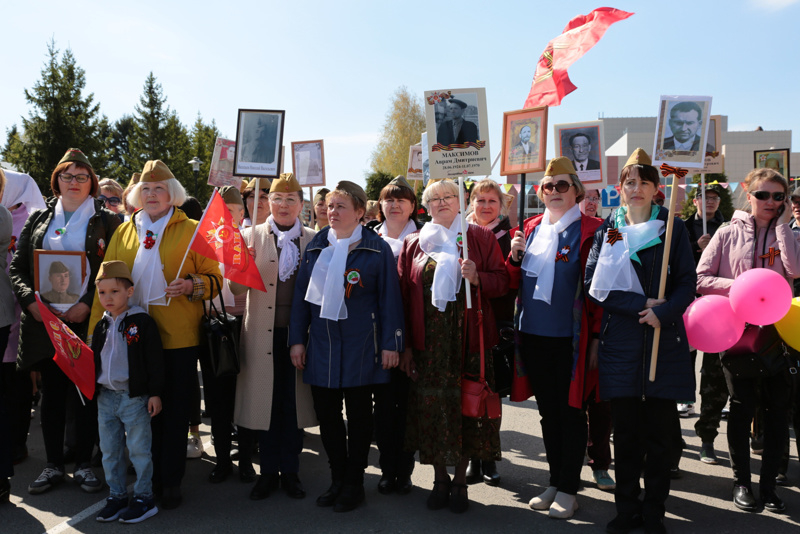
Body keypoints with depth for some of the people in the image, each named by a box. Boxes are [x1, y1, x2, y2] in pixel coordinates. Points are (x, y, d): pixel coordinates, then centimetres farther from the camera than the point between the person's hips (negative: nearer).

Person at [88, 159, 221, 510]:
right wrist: (96, 330, 2)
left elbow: (214, 277, 0)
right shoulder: (124, 232, 11)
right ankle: (148, 478, 26)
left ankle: (171, 481, 19)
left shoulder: (192, 230, 1)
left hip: (178, 336, -3)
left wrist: (191, 285, -21)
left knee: (175, 409, 5)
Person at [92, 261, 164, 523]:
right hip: (106, 397, 6)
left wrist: (155, 393, -11)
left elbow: (154, 361, -10)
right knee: (110, 451, 14)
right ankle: (116, 496, 28)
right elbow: (95, 360, 18)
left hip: (134, 396, -6)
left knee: (139, 450, 2)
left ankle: (144, 498, 14)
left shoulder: (142, 322, -9)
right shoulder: (101, 326, 9)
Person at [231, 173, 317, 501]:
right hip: (263, 333, 0)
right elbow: (237, 289, -1)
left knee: (295, 402, 6)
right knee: (265, 401, 6)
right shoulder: (252, 236, 5)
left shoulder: (313, 240, 7)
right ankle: (268, 471, 22)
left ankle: (290, 471, 21)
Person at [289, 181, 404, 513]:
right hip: (321, 345, 4)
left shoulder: (377, 249, -3)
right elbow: (300, 295, 7)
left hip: (360, 346, -4)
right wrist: (297, 339, 3)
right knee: (326, 414, 10)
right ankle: (337, 479, 28)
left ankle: (354, 483, 24)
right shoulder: (316, 246, 7)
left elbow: (389, 298, -4)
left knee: (358, 416, 9)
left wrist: (391, 344, -8)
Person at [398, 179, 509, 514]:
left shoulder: (480, 238, 6)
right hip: (428, 340, 1)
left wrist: (477, 278, -18)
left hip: (469, 338, -1)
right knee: (431, 406, 5)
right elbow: (404, 295, 4)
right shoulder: (414, 244, 9)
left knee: (466, 405, 3)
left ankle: (460, 481, 21)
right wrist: (405, 345, -1)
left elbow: (502, 281, 3)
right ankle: (440, 479, 24)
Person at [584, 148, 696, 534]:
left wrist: (662, 312, -17)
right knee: (625, 431, 6)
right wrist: (641, 305, -12)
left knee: (660, 430, 5)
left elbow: (687, 282, 1)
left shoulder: (673, 228, 6)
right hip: (620, 341, 1)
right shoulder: (607, 230, 8)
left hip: (664, 340, 0)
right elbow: (594, 283, -1)